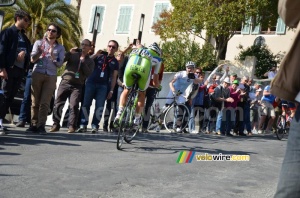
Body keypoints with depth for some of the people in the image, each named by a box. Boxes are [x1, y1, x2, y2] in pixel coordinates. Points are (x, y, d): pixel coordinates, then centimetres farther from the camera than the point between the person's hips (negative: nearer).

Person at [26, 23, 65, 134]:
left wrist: (52, 56, -10)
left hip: (51, 76, 0)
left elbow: (60, 64, 4)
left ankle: (41, 126, -8)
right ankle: (34, 125, 1)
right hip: (37, 74, 0)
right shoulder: (39, 43, 11)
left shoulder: (60, 48, 11)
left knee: (45, 102, -8)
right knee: (35, 101, -2)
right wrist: (40, 51, -11)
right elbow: (32, 59, 4)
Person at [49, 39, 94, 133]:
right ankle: (56, 124, 6)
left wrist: (83, 61, -7)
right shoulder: (73, 55, 12)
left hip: (77, 86, -1)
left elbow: (88, 73, -3)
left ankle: (72, 126, -5)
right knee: (58, 104, -2)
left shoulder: (90, 61, 13)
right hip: (65, 82, 1)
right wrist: (69, 52, -7)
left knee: (74, 106, -12)